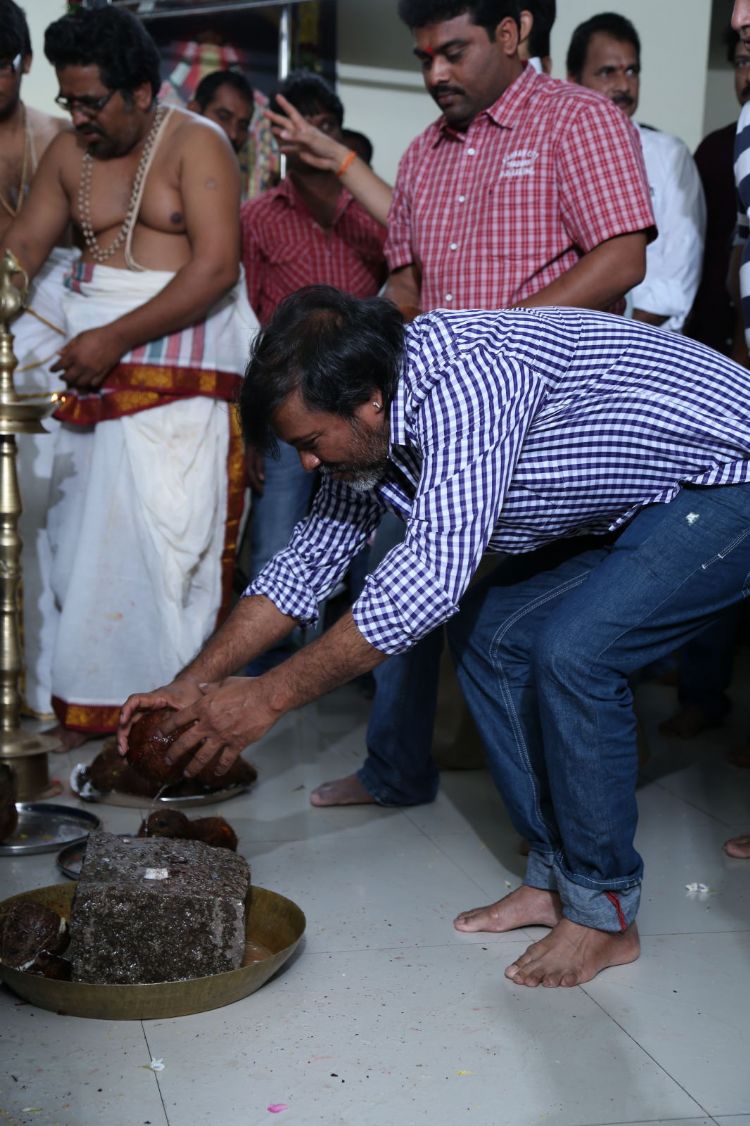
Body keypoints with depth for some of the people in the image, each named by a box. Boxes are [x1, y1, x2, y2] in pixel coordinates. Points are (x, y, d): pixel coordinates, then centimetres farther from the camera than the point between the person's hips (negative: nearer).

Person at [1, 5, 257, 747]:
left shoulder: (195, 144, -7)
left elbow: (217, 267, -16)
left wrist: (117, 338, -20)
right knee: (82, 532, 6)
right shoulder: (68, 154, 11)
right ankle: (84, 701, 14)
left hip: (177, 362, -6)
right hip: (90, 358, 6)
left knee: (165, 534, -8)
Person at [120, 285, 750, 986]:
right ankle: (555, 874, 12)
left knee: (574, 651, -24)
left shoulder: (465, 379, -34)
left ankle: (604, 911, -6)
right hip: (625, 506, 9)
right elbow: (314, 555, 5)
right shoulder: (372, 424, -4)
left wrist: (268, 698, -33)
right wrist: (194, 683, -1)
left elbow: (431, 575, -39)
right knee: (487, 632, 3)